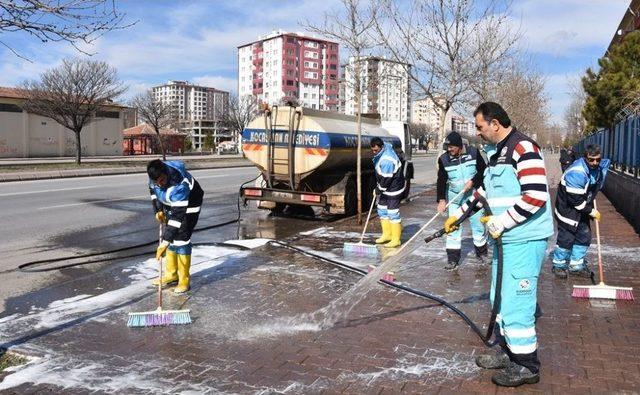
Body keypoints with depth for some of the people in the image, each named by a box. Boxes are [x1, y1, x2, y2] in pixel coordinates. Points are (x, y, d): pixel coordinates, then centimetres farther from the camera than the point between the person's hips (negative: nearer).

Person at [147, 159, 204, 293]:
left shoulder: (179, 185, -42)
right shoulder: (155, 174, -21)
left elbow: (178, 215, -42)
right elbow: (153, 189, 4)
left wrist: (165, 242, -43)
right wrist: (158, 210, -4)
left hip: (189, 205, -7)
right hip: (170, 204, 7)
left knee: (181, 239, -15)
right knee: (170, 236, 7)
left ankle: (184, 280, -5)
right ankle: (171, 274, 21)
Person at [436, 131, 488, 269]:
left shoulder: (473, 153, -9)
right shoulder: (444, 159, -9)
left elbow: (483, 170, -2)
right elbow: (441, 180, -12)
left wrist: (473, 181, -18)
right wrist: (441, 199, -21)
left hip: (473, 195, 0)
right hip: (454, 197, 0)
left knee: (478, 224, 9)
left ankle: (481, 252, 29)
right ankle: (453, 258, 4)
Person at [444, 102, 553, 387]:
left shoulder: (524, 148, -16)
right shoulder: (496, 152, 14)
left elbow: (535, 197, -24)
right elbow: (485, 190, 25)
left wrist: (500, 222, -18)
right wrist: (459, 214, 25)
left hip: (525, 239, -10)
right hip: (506, 237, 10)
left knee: (515, 302, -4)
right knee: (500, 298, 17)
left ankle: (527, 366, 12)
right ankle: (508, 352, 33)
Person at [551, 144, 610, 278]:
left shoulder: (599, 167, -5)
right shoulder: (577, 173, -31)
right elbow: (576, 201, -28)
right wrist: (592, 212, -15)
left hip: (582, 209, 8)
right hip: (567, 209, -8)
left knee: (585, 236, 11)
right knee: (566, 238, -3)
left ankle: (576, 265, 25)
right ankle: (558, 265, 17)